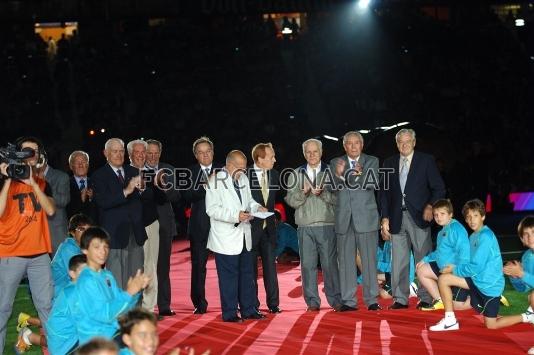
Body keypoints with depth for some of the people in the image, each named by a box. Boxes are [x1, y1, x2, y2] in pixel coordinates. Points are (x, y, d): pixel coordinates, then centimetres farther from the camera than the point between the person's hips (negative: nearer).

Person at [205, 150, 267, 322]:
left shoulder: (243, 179, 11)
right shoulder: (216, 180, -12)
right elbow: (212, 209, -19)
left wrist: (256, 207, 2)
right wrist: (235, 216, -26)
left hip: (244, 236, 8)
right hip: (226, 239, -7)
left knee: (247, 275, 14)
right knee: (229, 276, 0)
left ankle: (248, 310, 24)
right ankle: (229, 313, 10)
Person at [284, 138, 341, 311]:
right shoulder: (296, 174, 13)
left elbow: (337, 198, 0)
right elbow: (290, 200, 5)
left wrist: (323, 193, -16)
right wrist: (303, 192, -12)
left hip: (327, 225, -2)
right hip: (305, 226, 2)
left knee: (330, 263, -2)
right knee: (307, 264, 1)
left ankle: (335, 299, 7)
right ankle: (312, 301, 8)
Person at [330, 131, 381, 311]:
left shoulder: (372, 161, 6)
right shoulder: (336, 163, 10)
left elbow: (373, 184, -9)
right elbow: (333, 189, 0)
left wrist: (361, 173, -28)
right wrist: (338, 175, -20)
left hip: (366, 217, -2)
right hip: (344, 219, 2)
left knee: (369, 259, -1)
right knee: (345, 260, 3)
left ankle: (371, 300, 6)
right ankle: (348, 301, 8)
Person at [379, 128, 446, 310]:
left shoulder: (426, 160, 4)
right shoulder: (389, 163, 12)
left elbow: (439, 188, 3)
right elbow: (383, 192, 12)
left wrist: (430, 206, -13)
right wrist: (385, 218, 3)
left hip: (418, 216, -3)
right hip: (397, 218, 3)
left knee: (423, 259, -1)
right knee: (398, 261, 2)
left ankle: (426, 298, 5)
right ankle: (400, 299, 8)